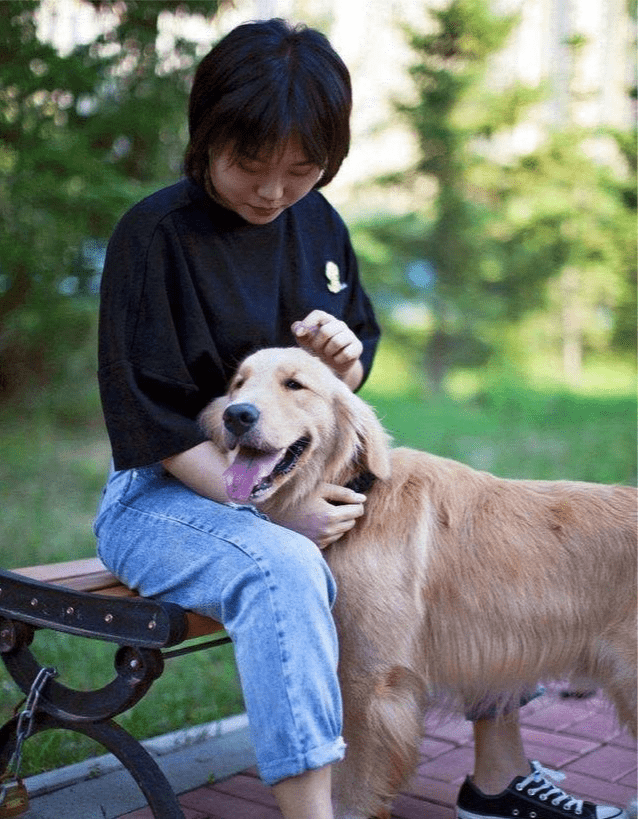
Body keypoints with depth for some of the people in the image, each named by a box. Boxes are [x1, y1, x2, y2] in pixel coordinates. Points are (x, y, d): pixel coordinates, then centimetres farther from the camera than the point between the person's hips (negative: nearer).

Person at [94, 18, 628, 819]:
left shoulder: (318, 223, 5)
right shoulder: (155, 234, -15)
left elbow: (350, 377, 14)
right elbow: (150, 421, -17)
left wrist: (348, 359, -11)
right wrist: (271, 506, -25)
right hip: (169, 491, -7)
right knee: (283, 568, -38)